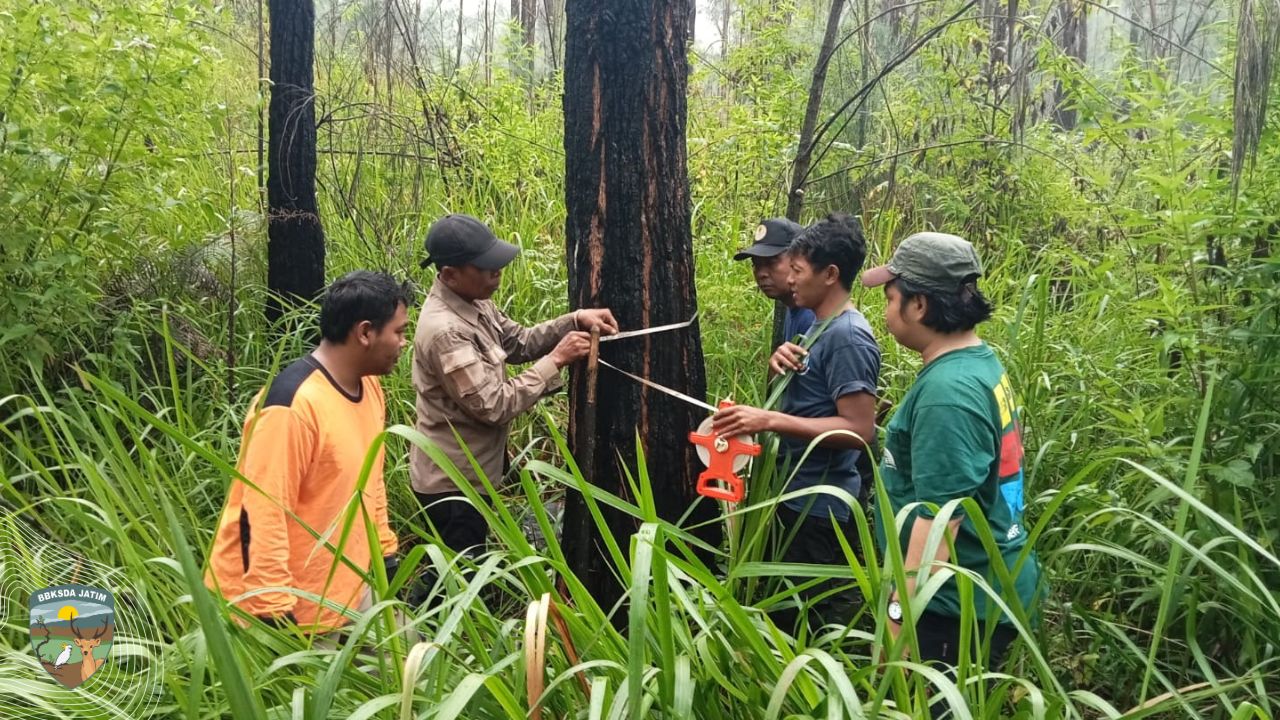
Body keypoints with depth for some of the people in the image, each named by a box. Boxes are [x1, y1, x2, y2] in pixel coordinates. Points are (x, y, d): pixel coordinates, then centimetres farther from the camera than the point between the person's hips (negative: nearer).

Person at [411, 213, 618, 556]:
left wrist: (576, 320, -5)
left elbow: (519, 342, 10)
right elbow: (494, 406, -29)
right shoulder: (445, 331, -30)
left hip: (466, 470, 9)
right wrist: (556, 360, -24)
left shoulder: (472, 302, 0)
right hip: (452, 480, -9)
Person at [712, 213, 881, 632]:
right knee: (789, 610, 21)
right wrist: (782, 364, -3)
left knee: (819, 622, 2)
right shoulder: (823, 327, 11)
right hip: (799, 497, 10)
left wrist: (769, 421, -29)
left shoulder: (847, 336, -19)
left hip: (820, 507, -10)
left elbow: (859, 429, -26)